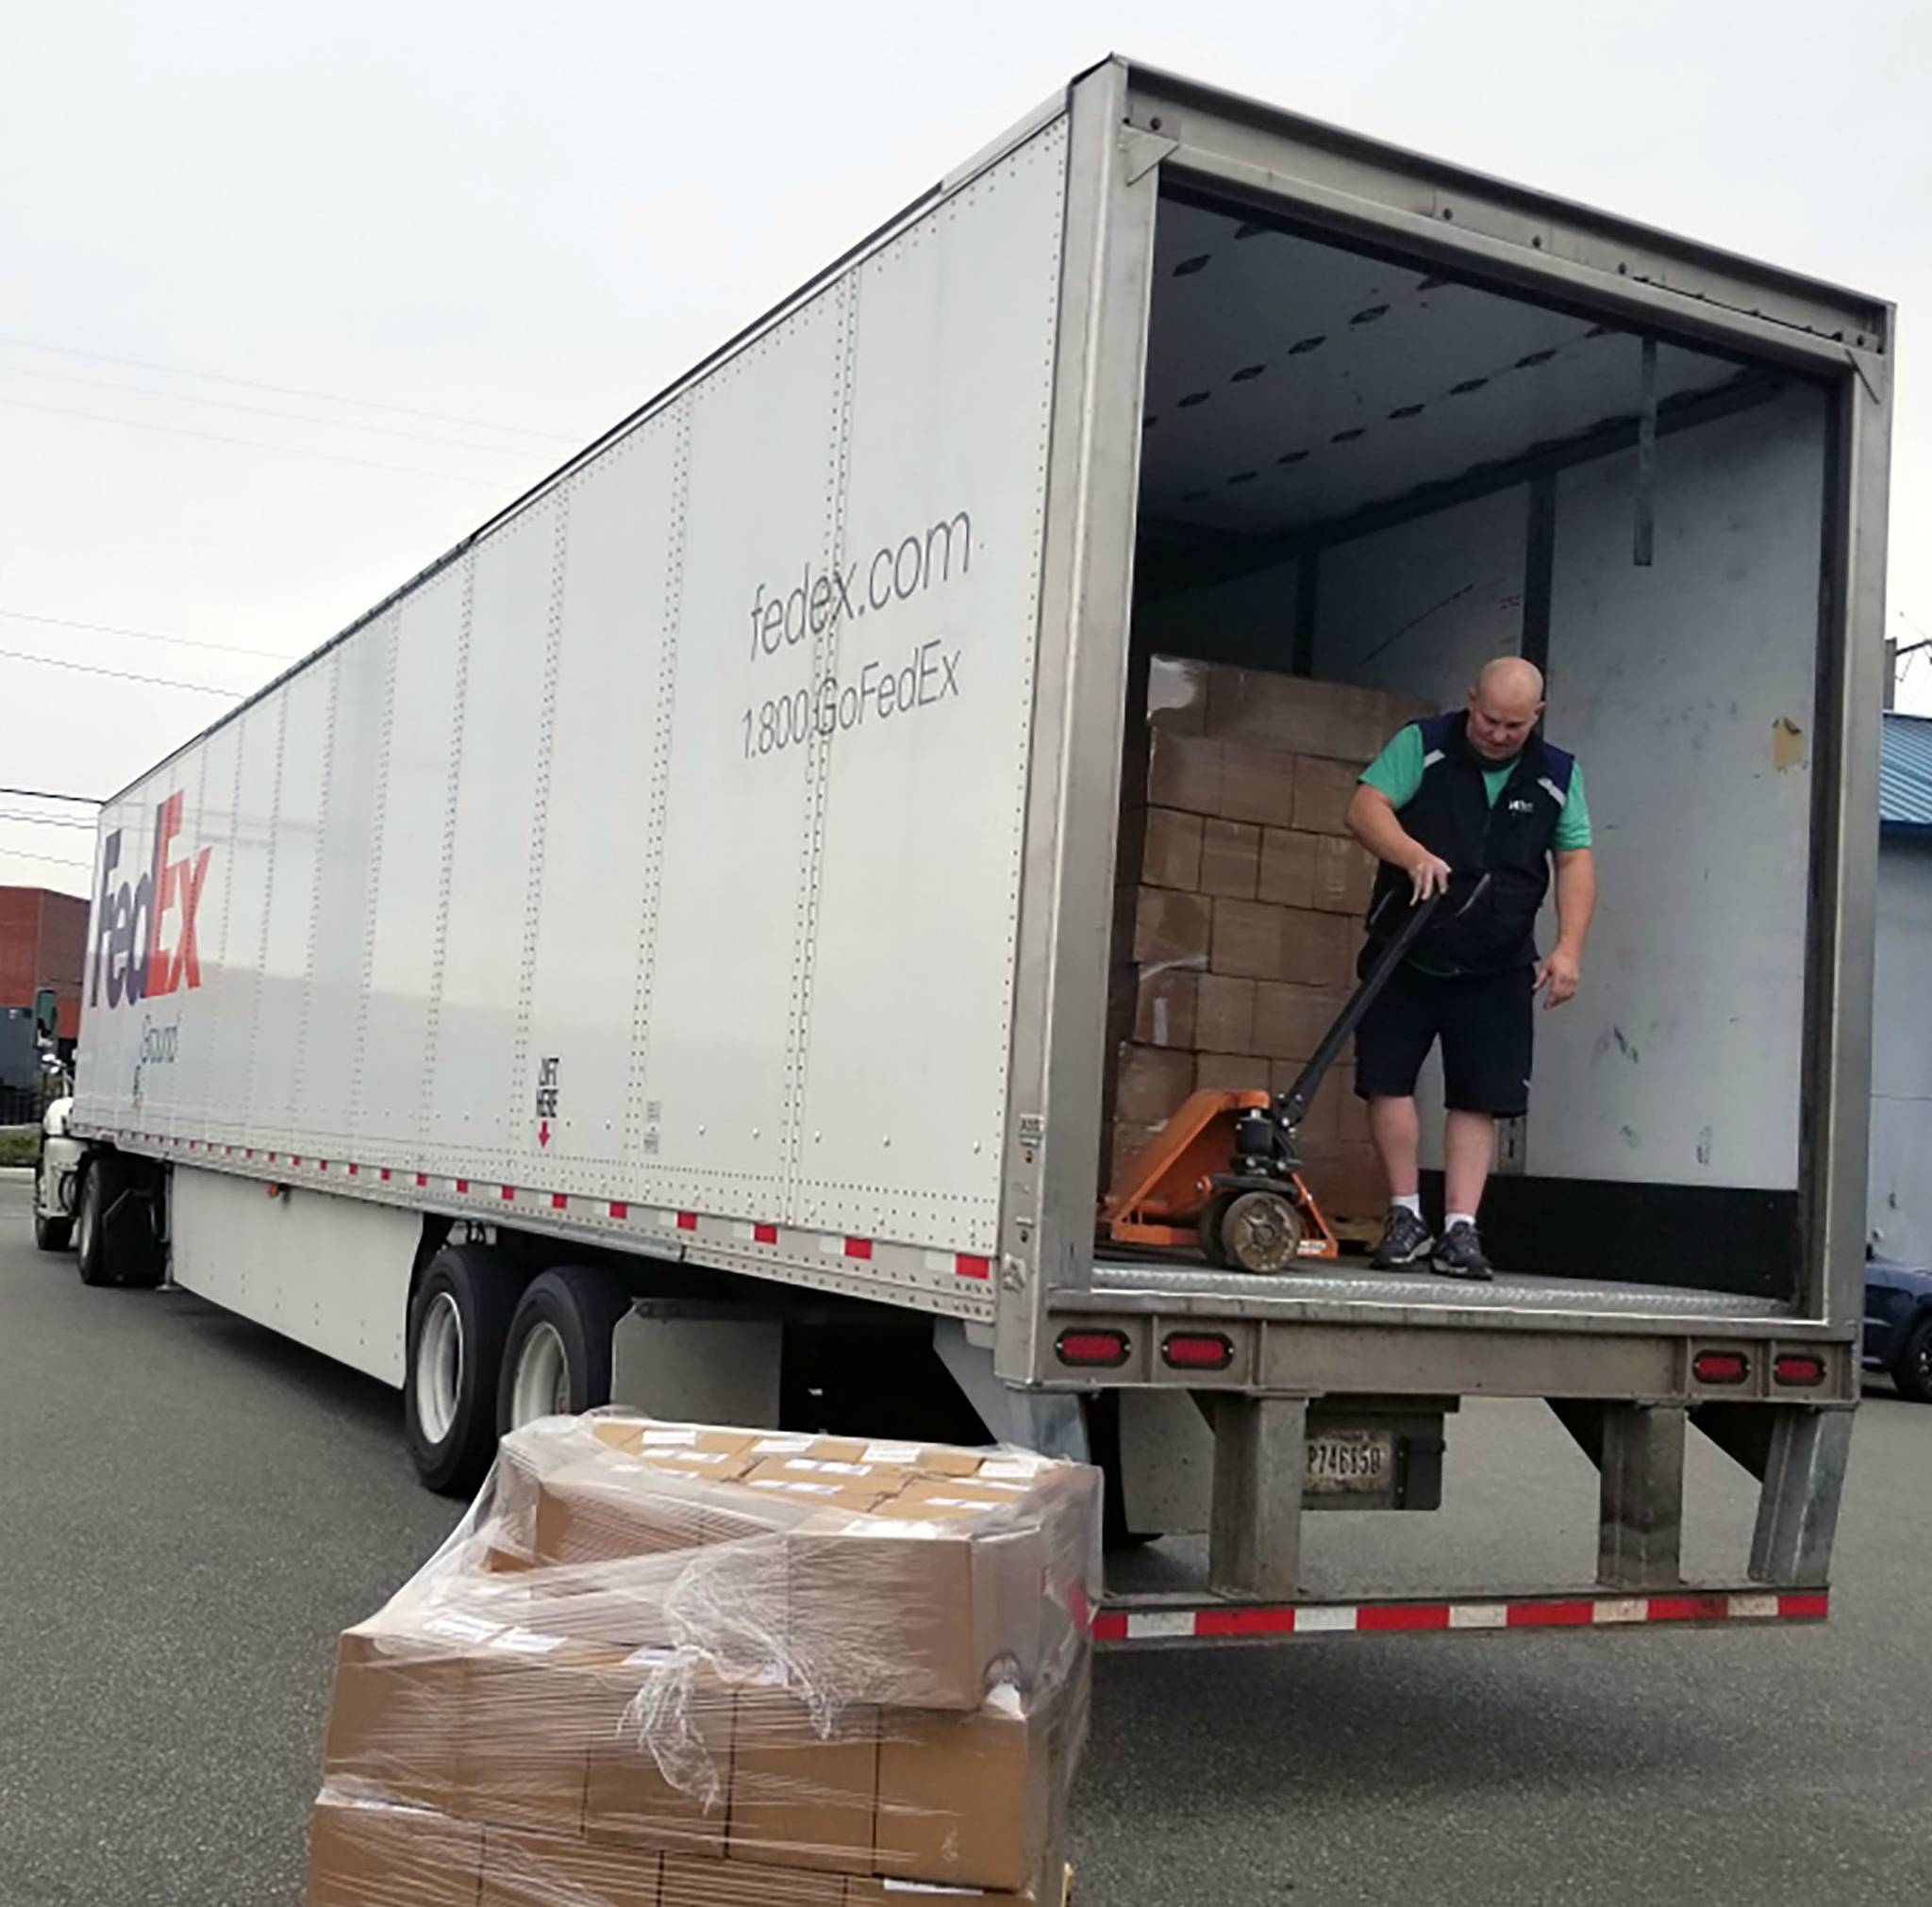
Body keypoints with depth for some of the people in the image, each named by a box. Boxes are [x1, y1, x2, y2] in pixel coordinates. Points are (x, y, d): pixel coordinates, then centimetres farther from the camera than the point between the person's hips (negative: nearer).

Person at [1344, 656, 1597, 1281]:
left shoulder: (1558, 776, 5)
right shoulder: (1422, 745, -2)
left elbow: (1576, 860, 5)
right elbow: (1365, 807, -11)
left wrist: (1568, 948, -7)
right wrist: (1412, 854, -30)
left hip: (1497, 970, 1)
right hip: (1404, 954, -1)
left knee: (1479, 1097, -1)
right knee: (1388, 1079, -3)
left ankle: (1461, 1229, 4)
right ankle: (1406, 1217, 10)